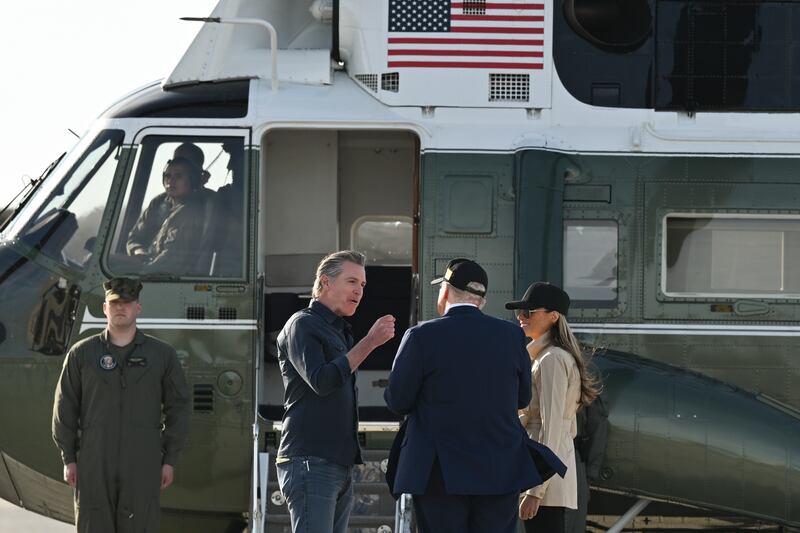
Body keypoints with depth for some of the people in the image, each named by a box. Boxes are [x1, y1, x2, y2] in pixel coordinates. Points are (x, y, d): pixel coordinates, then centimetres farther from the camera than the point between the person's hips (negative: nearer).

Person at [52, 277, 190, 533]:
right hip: (93, 464, 0)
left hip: (143, 465, 0)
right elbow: (64, 408, 7)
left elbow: (178, 408, 7)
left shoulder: (163, 354, 6)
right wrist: (68, 458, 2)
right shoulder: (81, 353, 6)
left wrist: (170, 460, 2)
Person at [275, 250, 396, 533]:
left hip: (340, 465, 9)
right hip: (310, 462, -9)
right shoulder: (302, 324, -5)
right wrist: (369, 342, -18)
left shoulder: (340, 332, 22)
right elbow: (321, 381, -18)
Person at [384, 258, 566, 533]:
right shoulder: (512, 335, 2)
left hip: (440, 475, -3)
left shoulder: (422, 336, -8)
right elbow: (522, 398, 12)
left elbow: (397, 401, -2)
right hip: (501, 473, 3)